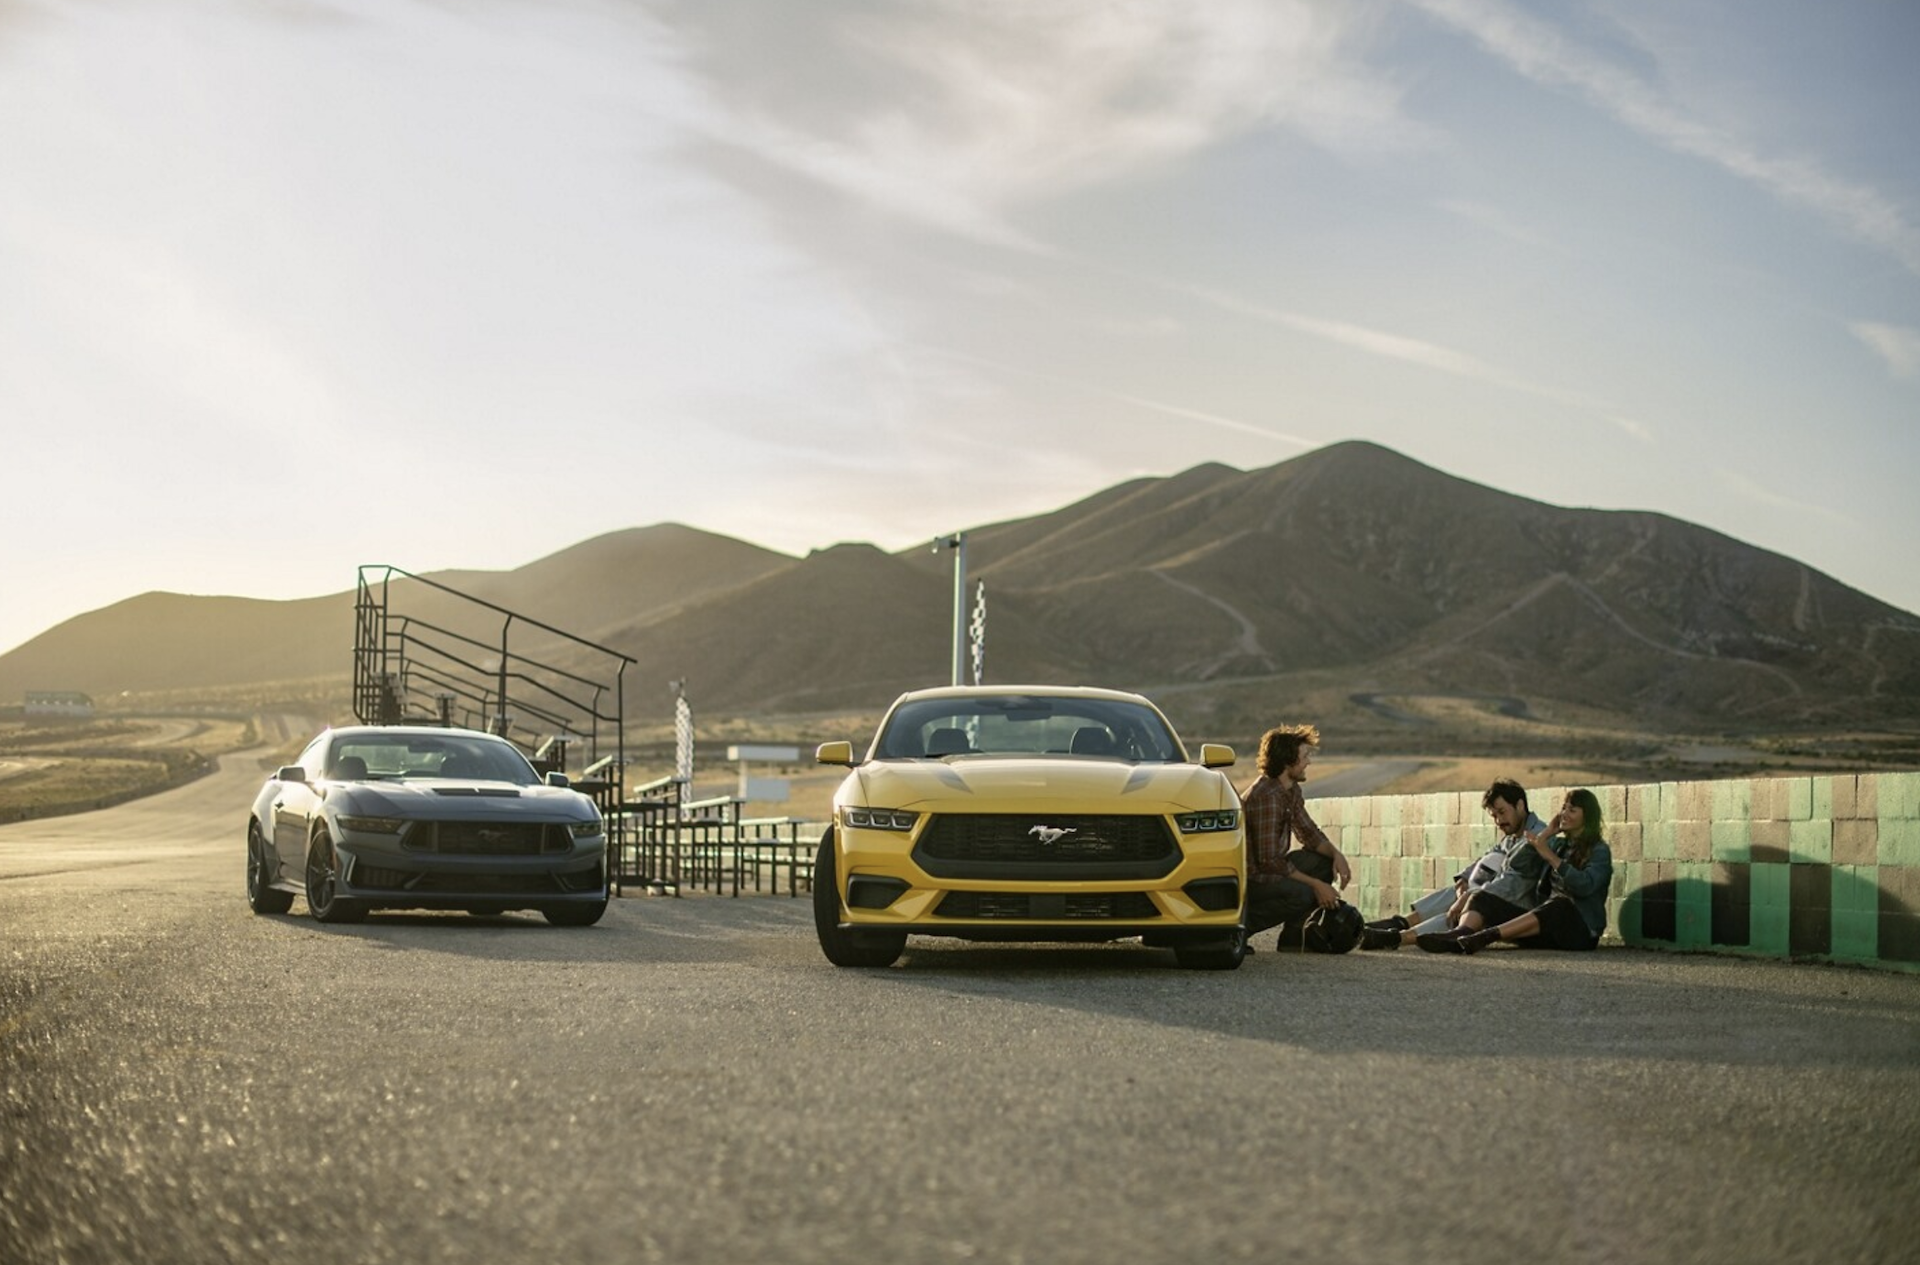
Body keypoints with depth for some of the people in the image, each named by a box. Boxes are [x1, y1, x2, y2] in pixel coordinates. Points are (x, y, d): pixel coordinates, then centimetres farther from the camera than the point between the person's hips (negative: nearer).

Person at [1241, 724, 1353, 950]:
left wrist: (1336, 854, -5)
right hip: (1246, 878, -10)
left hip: (1267, 869, 10)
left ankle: (1293, 936, 6)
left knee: (1324, 860, 3)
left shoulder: (1291, 790, 6)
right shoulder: (1266, 797, -26)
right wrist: (1315, 884, -22)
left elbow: (1309, 833, 16)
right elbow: (1269, 860, -27)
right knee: (1300, 894, -30)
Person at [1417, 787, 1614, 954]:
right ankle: (1459, 936, -47)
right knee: (1481, 898, -11)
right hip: (1547, 928, 6)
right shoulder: (1558, 844, 21)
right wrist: (1546, 833, 9)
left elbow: (1585, 886, -19)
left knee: (1560, 904, -41)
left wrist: (1550, 856, -22)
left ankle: (1486, 936, -57)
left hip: (1582, 931, -6)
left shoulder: (1599, 851, 1)